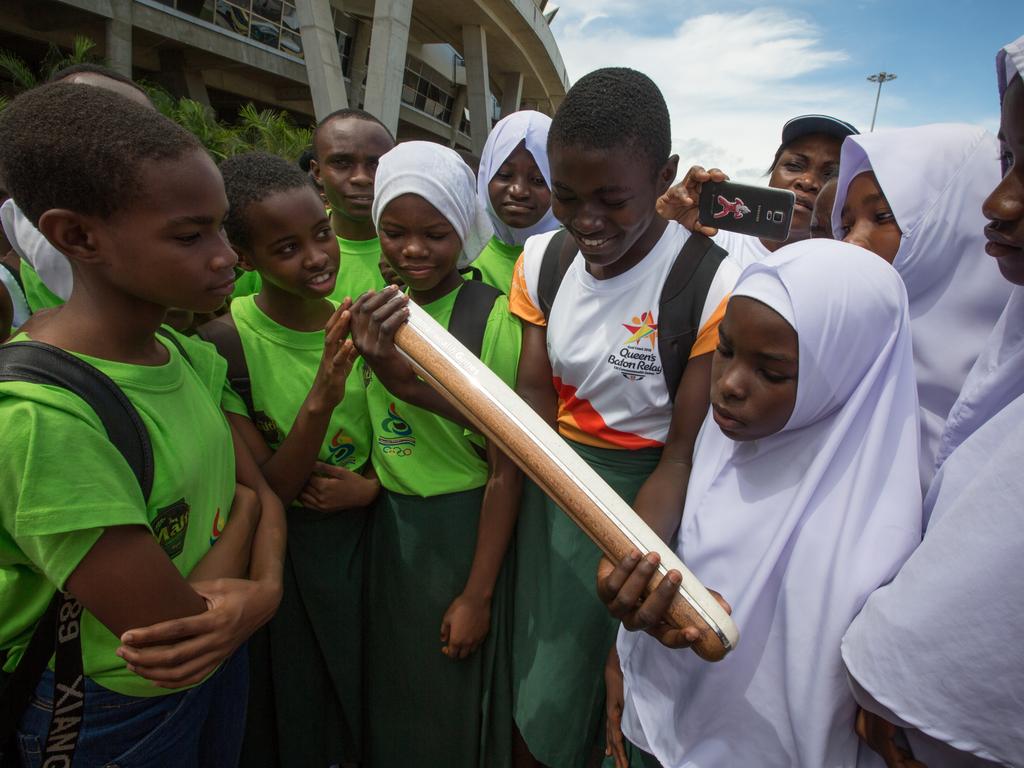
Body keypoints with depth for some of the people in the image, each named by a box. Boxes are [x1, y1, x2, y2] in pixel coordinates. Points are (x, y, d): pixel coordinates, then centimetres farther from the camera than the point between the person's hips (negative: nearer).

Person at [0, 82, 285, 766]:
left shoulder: (192, 357, -8)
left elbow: (264, 489, -4)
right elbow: (202, 591, -29)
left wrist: (266, 588, -22)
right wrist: (244, 511, -13)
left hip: (223, 662, 6)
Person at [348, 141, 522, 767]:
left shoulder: (494, 317, -17)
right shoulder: (376, 313, -1)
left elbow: (505, 469, -15)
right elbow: (380, 433, 6)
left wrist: (479, 594, -12)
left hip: (465, 527, -5)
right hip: (388, 525, 5)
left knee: (457, 698, 16)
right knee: (393, 687, 25)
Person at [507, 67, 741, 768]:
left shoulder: (711, 284, -19)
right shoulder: (543, 258, -3)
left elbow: (688, 452, -15)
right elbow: (534, 403, -7)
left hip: (644, 496, -4)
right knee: (530, 691, 18)